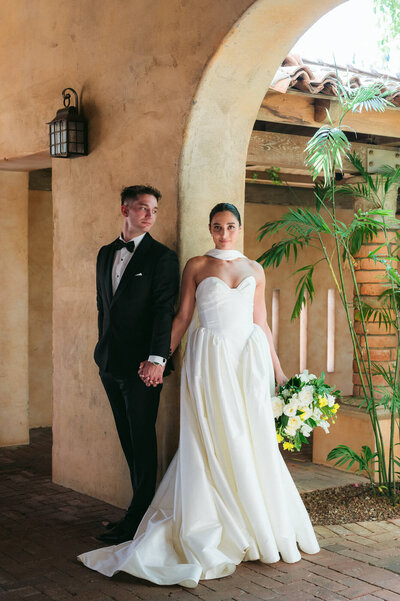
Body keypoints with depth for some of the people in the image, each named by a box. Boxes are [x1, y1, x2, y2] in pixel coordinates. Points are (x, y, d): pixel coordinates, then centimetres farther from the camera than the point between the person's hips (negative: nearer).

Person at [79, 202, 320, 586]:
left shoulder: (254, 270, 13)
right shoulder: (196, 266, 5)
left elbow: (261, 323, 15)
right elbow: (183, 317, 3)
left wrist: (277, 369, 14)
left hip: (249, 357, 3)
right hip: (209, 359, -3)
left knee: (253, 440, 3)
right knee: (212, 441, -3)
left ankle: (259, 529, 16)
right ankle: (211, 531, 7)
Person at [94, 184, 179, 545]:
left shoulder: (162, 257, -5)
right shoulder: (106, 254, 14)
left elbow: (164, 311, -13)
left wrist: (157, 359, -21)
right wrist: (104, 348, 16)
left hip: (141, 364, -7)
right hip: (111, 363, 7)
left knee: (142, 441, 0)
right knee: (129, 440, 12)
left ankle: (137, 519, 8)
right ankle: (143, 508, 23)